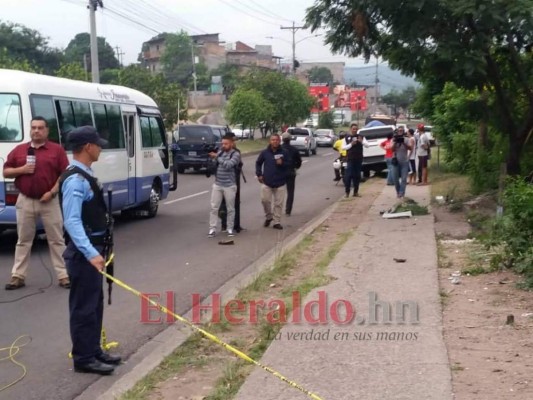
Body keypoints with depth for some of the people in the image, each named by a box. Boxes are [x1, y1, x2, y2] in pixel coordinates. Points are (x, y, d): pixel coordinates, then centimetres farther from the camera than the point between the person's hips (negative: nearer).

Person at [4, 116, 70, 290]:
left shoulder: (57, 150, -1)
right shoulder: (19, 150, 8)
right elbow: (6, 172, 10)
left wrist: (52, 192, -13)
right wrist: (21, 169, -9)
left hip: (49, 201, -2)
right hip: (25, 201, 3)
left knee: (56, 239, 3)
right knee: (23, 240, 9)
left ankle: (63, 275, 8)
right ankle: (18, 276, 15)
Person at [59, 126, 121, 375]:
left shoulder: (85, 176, 11)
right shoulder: (75, 180, -21)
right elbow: (72, 221, -29)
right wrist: (90, 253, -36)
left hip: (93, 248, 10)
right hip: (83, 252, -10)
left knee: (95, 303, 17)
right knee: (84, 306, -1)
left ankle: (93, 351, 28)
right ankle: (83, 359, 8)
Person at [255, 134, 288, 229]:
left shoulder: (284, 153, 0)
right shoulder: (264, 153, 2)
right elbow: (258, 163, 13)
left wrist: (282, 163, -16)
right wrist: (259, 174, 3)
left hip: (280, 182, 0)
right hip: (266, 182, 0)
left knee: (278, 203, 2)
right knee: (265, 200, -6)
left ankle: (277, 222, 11)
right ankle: (268, 216, 19)